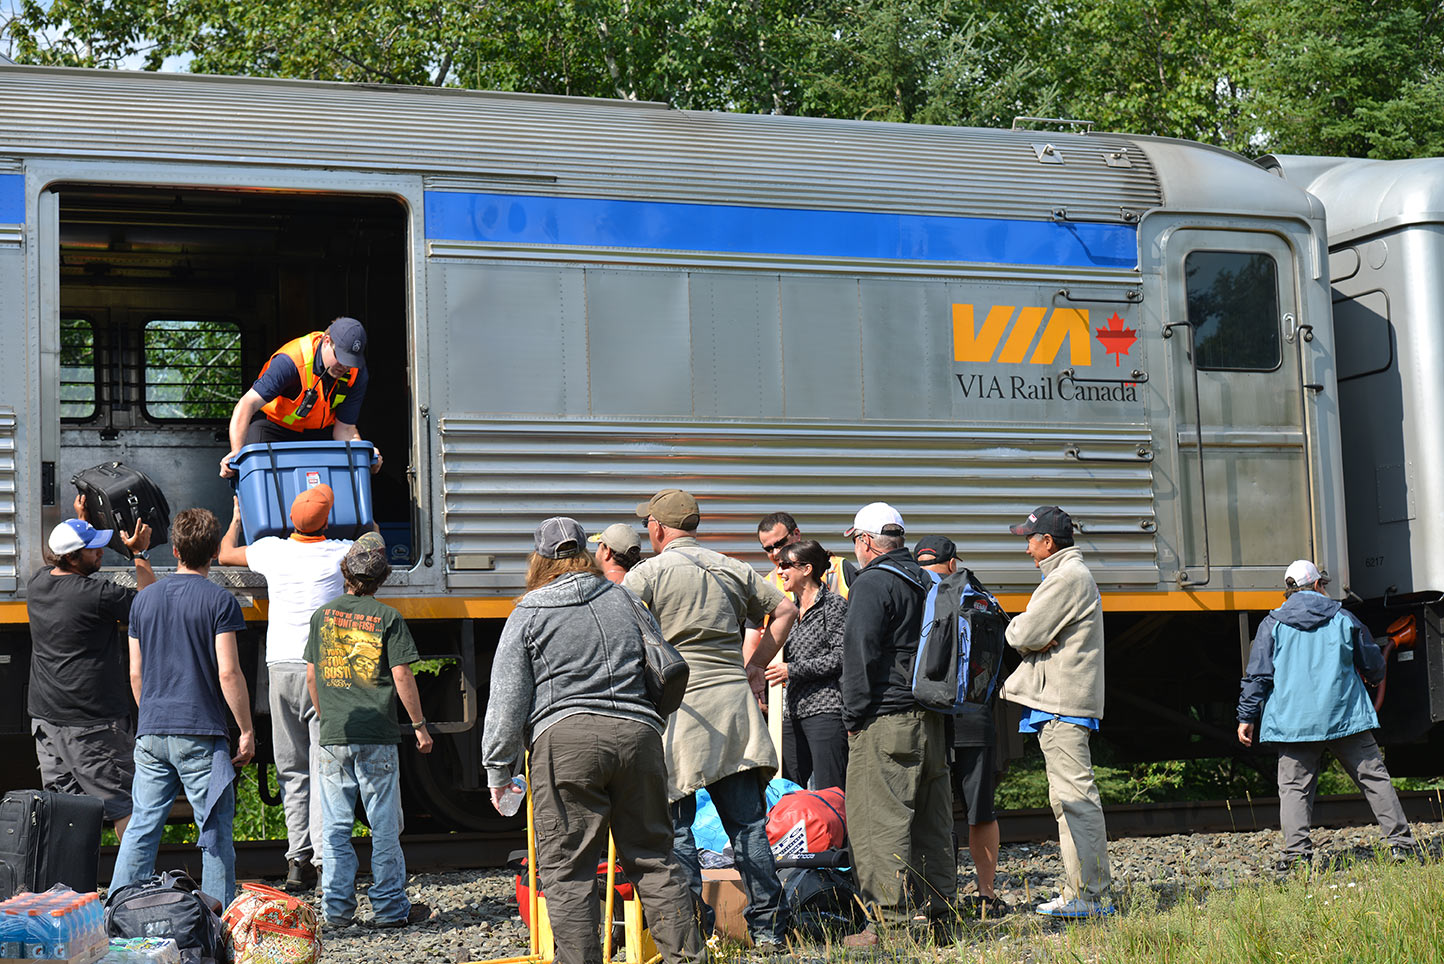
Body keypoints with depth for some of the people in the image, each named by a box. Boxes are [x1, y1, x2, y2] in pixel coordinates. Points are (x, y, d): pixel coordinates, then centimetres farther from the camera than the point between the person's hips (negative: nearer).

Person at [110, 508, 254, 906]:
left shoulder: (143, 599, 10)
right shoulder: (219, 601, -6)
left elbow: (135, 674, 13)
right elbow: (228, 673, -12)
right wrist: (247, 731, -5)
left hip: (151, 734, 5)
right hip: (201, 734, -5)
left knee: (141, 828, 9)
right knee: (215, 832, 2)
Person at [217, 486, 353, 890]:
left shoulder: (272, 550, 3)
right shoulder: (340, 553, -2)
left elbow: (225, 554, 24)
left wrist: (237, 519, 42)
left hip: (281, 668, 2)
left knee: (293, 770, 8)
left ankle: (298, 859, 3)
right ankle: (326, 856, -10)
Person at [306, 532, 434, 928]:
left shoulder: (323, 615, 6)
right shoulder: (388, 618, -5)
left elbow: (311, 677, 11)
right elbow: (402, 677, -7)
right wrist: (419, 725, 3)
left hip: (333, 737, 3)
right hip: (376, 738, -3)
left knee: (335, 826, 8)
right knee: (384, 826, 4)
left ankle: (336, 907, 8)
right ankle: (390, 907, 8)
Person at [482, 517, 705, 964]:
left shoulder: (527, 614, 6)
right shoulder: (624, 600, 17)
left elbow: (507, 699, 3)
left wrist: (499, 769, 8)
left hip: (566, 739, -4)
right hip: (638, 732, 4)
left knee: (566, 867, 0)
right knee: (653, 856, 11)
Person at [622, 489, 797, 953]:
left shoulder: (647, 573, -1)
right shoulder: (734, 570, 14)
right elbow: (786, 610, 18)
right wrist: (755, 664, 21)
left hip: (677, 705, -4)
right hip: (735, 701, 4)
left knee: (674, 823, 3)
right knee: (748, 823, 6)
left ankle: (692, 928, 0)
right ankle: (768, 928, 6)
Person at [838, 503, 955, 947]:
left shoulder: (873, 583, -9)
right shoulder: (927, 583, 17)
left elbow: (859, 655, -14)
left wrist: (853, 718, -7)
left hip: (886, 724, -9)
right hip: (933, 721, 9)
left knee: (878, 820, -7)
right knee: (931, 822, 12)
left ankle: (890, 922, -10)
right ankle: (938, 914, 16)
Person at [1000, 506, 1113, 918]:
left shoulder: (1067, 578, -13)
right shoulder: (1068, 574, 22)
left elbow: (1025, 635, -19)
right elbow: (1034, 636, 18)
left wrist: (1019, 626, 2)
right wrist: (1031, 633, -4)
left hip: (1062, 703, -11)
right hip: (1059, 701, 11)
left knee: (1075, 798, -11)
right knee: (1067, 800, 13)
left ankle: (1092, 896, -11)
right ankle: (1077, 892, 17)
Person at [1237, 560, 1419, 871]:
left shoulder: (1272, 624, 4)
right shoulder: (1344, 618, 8)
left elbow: (1257, 674, 0)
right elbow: (1374, 666, 17)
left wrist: (1247, 717, 6)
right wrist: (1373, 678, 40)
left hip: (1293, 723, 0)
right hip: (1346, 717, 1)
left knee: (1294, 787, 1)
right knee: (1374, 777, 8)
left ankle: (1296, 851, -12)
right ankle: (1400, 841, 6)